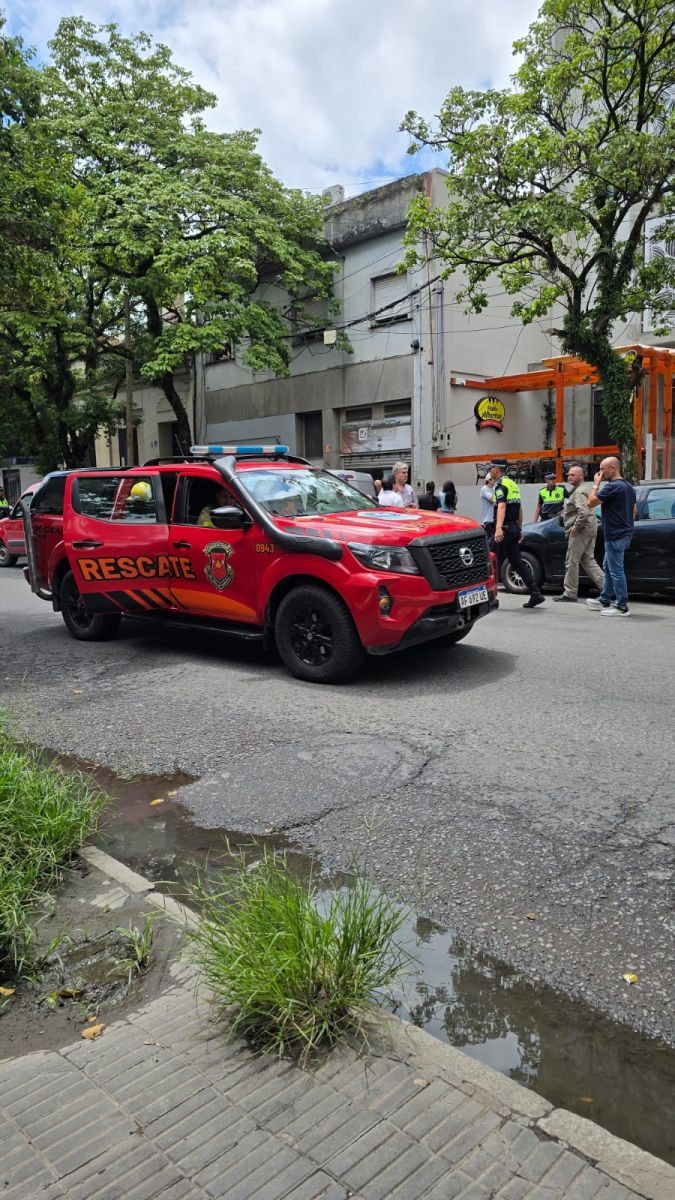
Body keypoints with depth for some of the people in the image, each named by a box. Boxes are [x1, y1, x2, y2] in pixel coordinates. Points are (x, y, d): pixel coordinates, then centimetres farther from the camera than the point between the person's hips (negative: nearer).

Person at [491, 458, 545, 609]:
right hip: (514, 528, 9)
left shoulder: (501, 484, -11)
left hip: (504, 529, -9)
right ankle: (535, 594, 1)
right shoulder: (513, 484, 19)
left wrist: (498, 528, -38)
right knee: (518, 562, 7)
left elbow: (501, 506, -26)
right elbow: (519, 509, 24)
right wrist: (520, 529, 29)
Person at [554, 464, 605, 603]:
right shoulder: (586, 488, 19)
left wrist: (575, 527, -19)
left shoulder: (579, 492, -15)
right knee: (588, 560, 14)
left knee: (572, 561, -4)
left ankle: (570, 594, 2)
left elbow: (583, 512, -29)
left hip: (580, 530, -11)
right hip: (590, 529, 11)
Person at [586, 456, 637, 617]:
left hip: (615, 536, -10)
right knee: (608, 567, 20)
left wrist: (596, 484, -7)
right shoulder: (629, 486, 13)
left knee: (616, 570, -5)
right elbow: (634, 510, 18)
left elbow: (591, 503, -17)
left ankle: (622, 607, -1)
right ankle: (605, 600, 28)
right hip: (625, 533, 10)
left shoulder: (612, 487, -18)